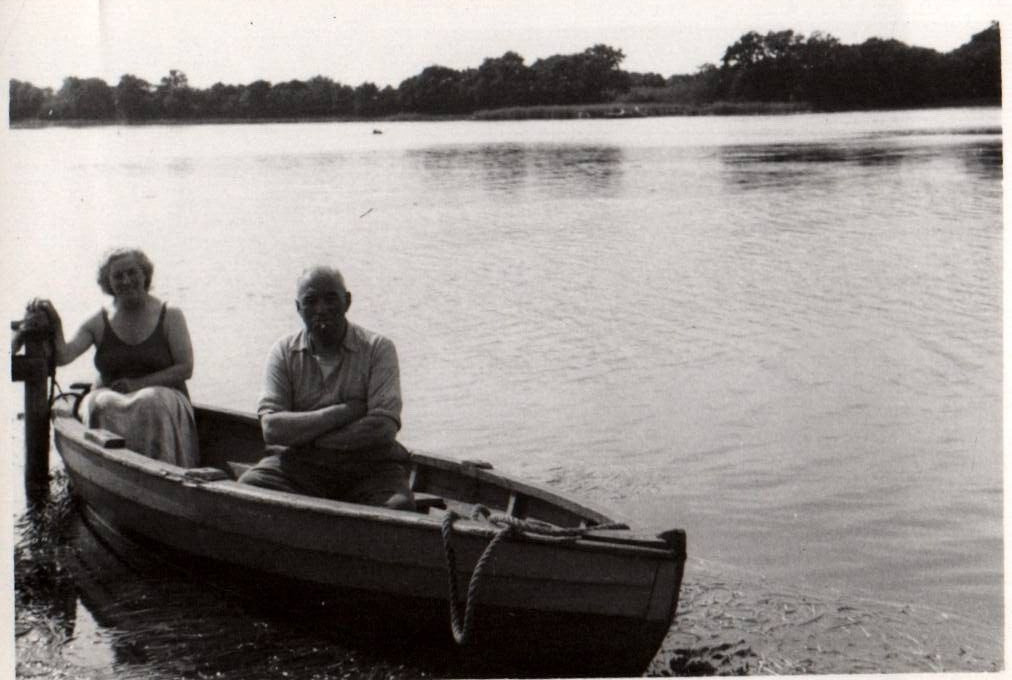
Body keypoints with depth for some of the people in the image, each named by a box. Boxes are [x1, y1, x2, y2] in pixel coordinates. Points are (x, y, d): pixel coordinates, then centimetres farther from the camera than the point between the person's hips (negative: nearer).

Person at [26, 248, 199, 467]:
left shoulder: (169, 316, 2)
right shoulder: (100, 323, 7)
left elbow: (185, 368, -5)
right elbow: (62, 357, -4)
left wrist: (139, 384, -13)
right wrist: (55, 324, -22)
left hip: (163, 399, -2)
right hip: (110, 397, 2)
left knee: (152, 404, -35)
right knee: (102, 406, -31)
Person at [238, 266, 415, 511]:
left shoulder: (378, 348, 1)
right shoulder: (284, 352, 6)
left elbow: (383, 430, -12)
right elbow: (272, 428, -8)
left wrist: (302, 435, -9)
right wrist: (344, 412, -13)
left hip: (368, 465, -1)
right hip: (296, 464, 2)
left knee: (398, 508, -32)